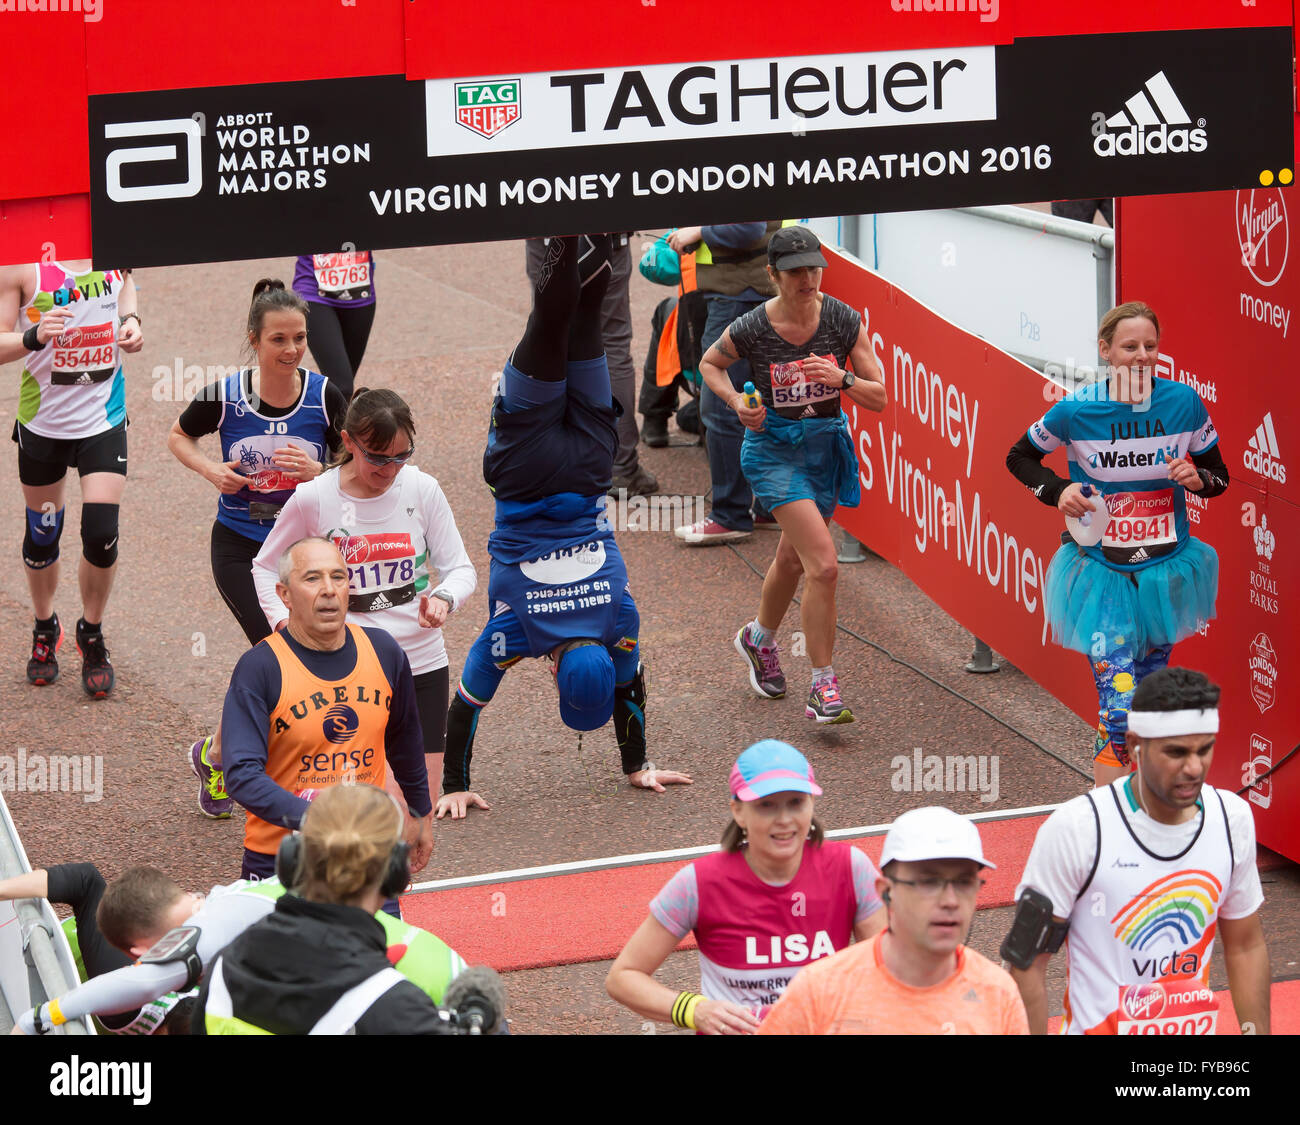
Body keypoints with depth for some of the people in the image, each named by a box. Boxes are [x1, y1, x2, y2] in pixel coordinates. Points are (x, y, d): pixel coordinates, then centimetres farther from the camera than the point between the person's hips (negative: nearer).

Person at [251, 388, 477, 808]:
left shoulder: (422, 489, -4)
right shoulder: (313, 499, -8)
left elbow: (460, 568, 1)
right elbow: (266, 567, 7)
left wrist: (444, 597, -21)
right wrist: (284, 622, -10)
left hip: (423, 662, 3)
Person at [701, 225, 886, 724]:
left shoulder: (843, 321, -11)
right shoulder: (751, 329, -16)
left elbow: (879, 397, -6)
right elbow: (710, 364, 7)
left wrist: (842, 379, -26)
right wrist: (737, 403, -11)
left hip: (828, 446, 4)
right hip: (774, 447, -4)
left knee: (793, 558, 23)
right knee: (823, 564, -19)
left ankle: (760, 638, 52)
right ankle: (823, 687, -11)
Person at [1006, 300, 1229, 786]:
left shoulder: (1183, 402, -6)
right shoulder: (1076, 409, -12)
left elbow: (1219, 474, 8)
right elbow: (1019, 457, 7)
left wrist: (1198, 478, -15)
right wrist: (1057, 491, -10)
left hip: (1165, 571, 3)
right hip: (1102, 573, -3)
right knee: (1119, 705, -13)